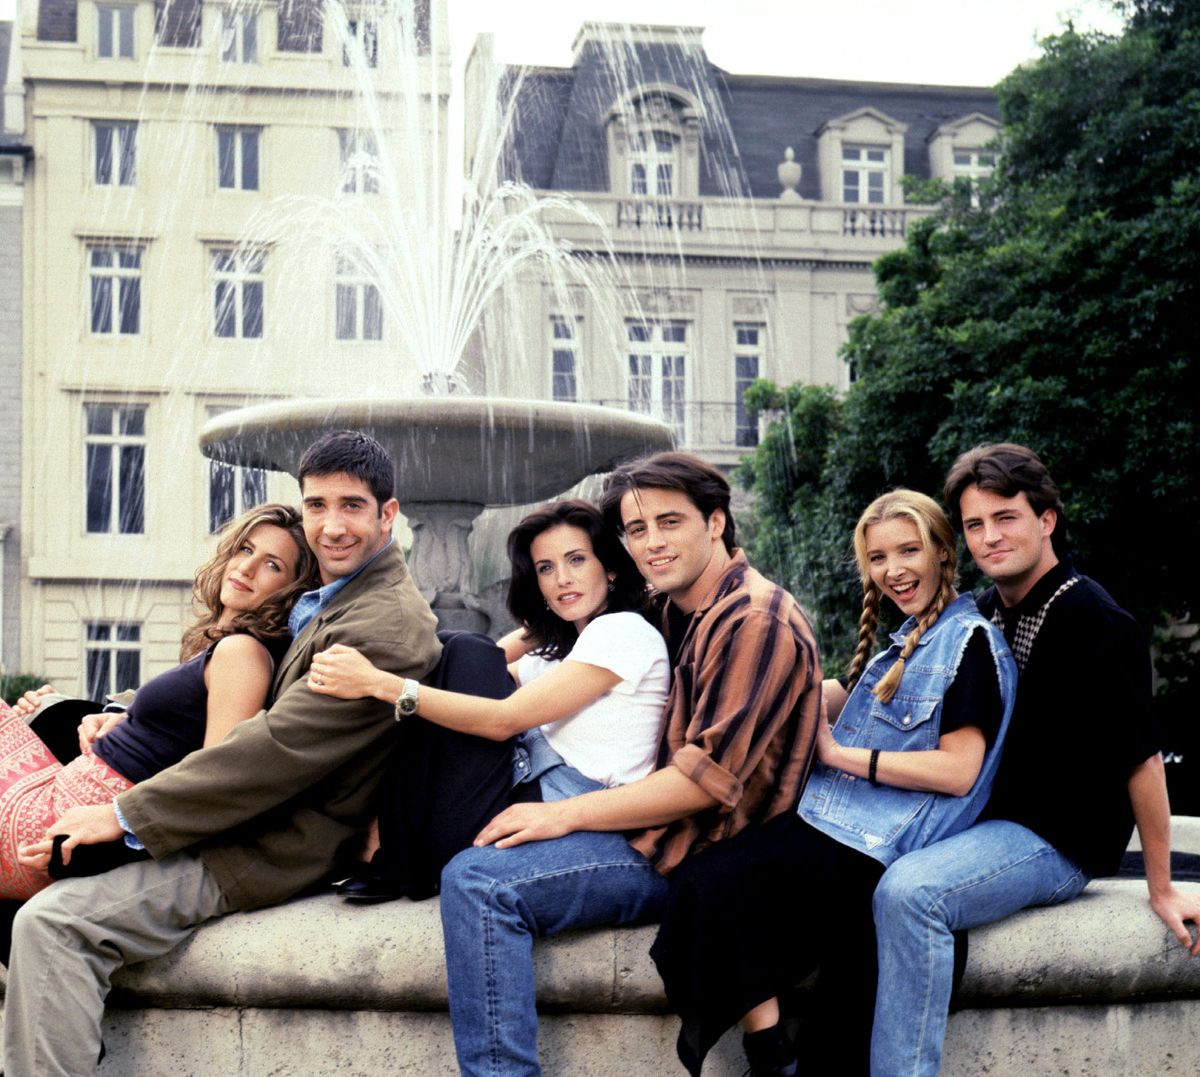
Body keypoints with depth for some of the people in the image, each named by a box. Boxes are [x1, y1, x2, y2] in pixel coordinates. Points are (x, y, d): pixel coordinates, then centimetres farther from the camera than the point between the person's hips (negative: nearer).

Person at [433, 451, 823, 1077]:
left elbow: (707, 778, -21)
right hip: (662, 825, 10)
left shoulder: (755, 622, -15)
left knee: (477, 881, -23)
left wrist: (567, 814, -18)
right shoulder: (677, 611, 14)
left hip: (696, 853, -10)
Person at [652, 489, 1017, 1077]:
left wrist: (840, 753, -11)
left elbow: (958, 772, -14)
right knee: (701, 875, -14)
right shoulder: (903, 642, 23)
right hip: (835, 819, 9)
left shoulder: (969, 640, -5)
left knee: (712, 884, -23)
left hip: (878, 845, -9)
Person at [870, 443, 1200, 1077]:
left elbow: (1141, 760, -11)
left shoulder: (1097, 625, -14)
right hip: (982, 820, 8)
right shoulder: (985, 615, 10)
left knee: (908, 892, -31)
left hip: (1058, 842, -8)